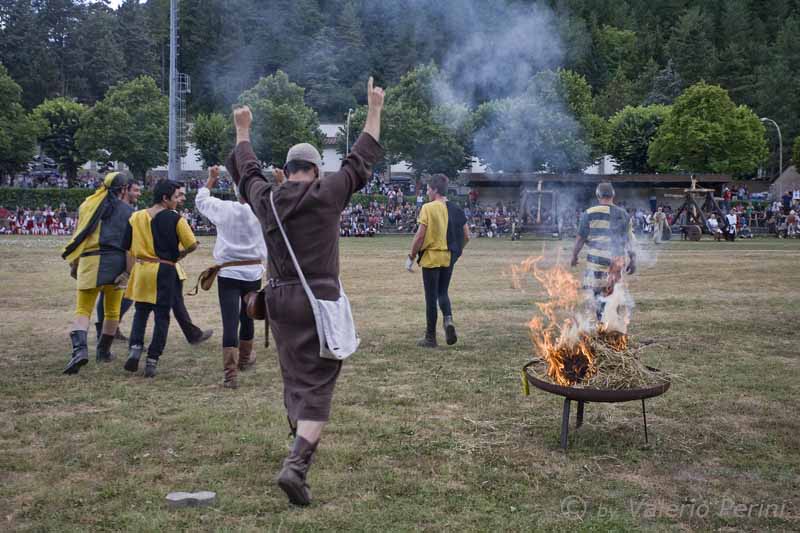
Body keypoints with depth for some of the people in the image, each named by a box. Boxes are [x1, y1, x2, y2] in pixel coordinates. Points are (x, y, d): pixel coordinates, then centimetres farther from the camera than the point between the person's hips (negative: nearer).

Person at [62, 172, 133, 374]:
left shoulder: (89, 204, 9)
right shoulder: (127, 210, 5)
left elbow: (79, 235, 8)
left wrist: (74, 263, 14)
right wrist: (128, 270, -2)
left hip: (91, 259, 0)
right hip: (117, 261, 0)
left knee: (83, 310, 0)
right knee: (112, 311, 16)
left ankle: (80, 348, -23)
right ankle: (103, 351, 29)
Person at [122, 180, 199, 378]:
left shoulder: (136, 217, 5)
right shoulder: (175, 218, -7)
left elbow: (126, 246, 6)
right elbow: (192, 244, -11)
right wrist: (179, 255, 8)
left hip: (141, 269, 4)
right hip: (164, 272, -4)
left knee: (141, 312, 18)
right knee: (162, 316, 5)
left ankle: (135, 348, -2)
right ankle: (152, 361, 4)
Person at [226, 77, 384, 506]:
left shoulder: (265, 198, 6)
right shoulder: (325, 194, -6)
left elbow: (247, 170, 26)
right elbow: (360, 161, 3)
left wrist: (242, 131, 42)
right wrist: (374, 110, 12)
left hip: (279, 298, 5)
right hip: (319, 299, -5)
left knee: (294, 377, 18)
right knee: (318, 384, -3)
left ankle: (301, 447, 35)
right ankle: (296, 465, -15)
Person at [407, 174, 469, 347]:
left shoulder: (428, 208, -11)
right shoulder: (456, 210, 5)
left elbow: (420, 236, -14)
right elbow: (466, 236, 8)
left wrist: (411, 257, -4)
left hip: (431, 257, -5)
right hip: (449, 258, 5)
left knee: (431, 297, 4)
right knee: (443, 292, 20)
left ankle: (430, 338, 11)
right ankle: (448, 320, -7)